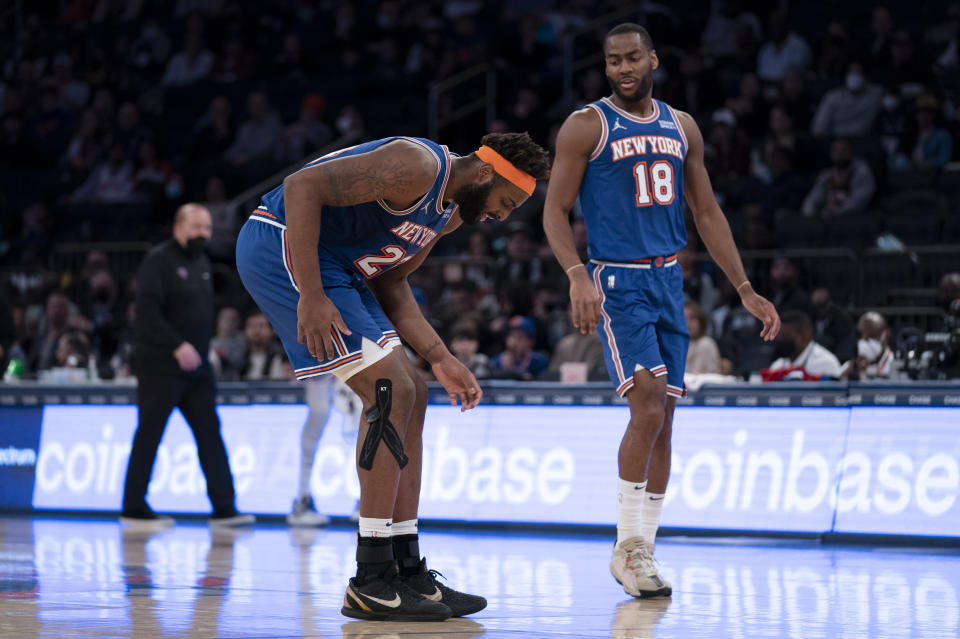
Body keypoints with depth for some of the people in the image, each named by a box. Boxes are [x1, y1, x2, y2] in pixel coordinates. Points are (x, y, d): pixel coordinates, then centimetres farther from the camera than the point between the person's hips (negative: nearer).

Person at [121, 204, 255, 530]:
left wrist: (203, 349, 13)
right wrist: (177, 346, -26)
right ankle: (134, 508, 7)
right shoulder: (159, 261, -10)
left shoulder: (201, 262, 16)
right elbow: (147, 311, -20)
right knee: (149, 435, -1)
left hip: (196, 368, 8)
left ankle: (223, 507, -1)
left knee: (210, 433, 1)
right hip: (161, 366, -8)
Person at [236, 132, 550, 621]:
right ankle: (372, 584, -13)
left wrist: (440, 359, 9)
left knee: (409, 398, 9)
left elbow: (390, 284, 19)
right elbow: (303, 186, -27)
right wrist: (311, 295, -30)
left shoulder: (450, 212, 12)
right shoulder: (418, 167, -20)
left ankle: (407, 571, 12)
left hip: (337, 267, 11)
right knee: (391, 393, -15)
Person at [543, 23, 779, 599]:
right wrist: (577, 275, -24)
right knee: (648, 403, -20)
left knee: (661, 419, 5)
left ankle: (642, 552, 13)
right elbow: (555, 211, -6)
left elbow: (707, 214, 16)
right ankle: (627, 548, -10)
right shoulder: (587, 127, -4)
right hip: (617, 283, -6)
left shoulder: (682, 128, 11)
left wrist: (746, 291, 10)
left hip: (669, 281, 6)